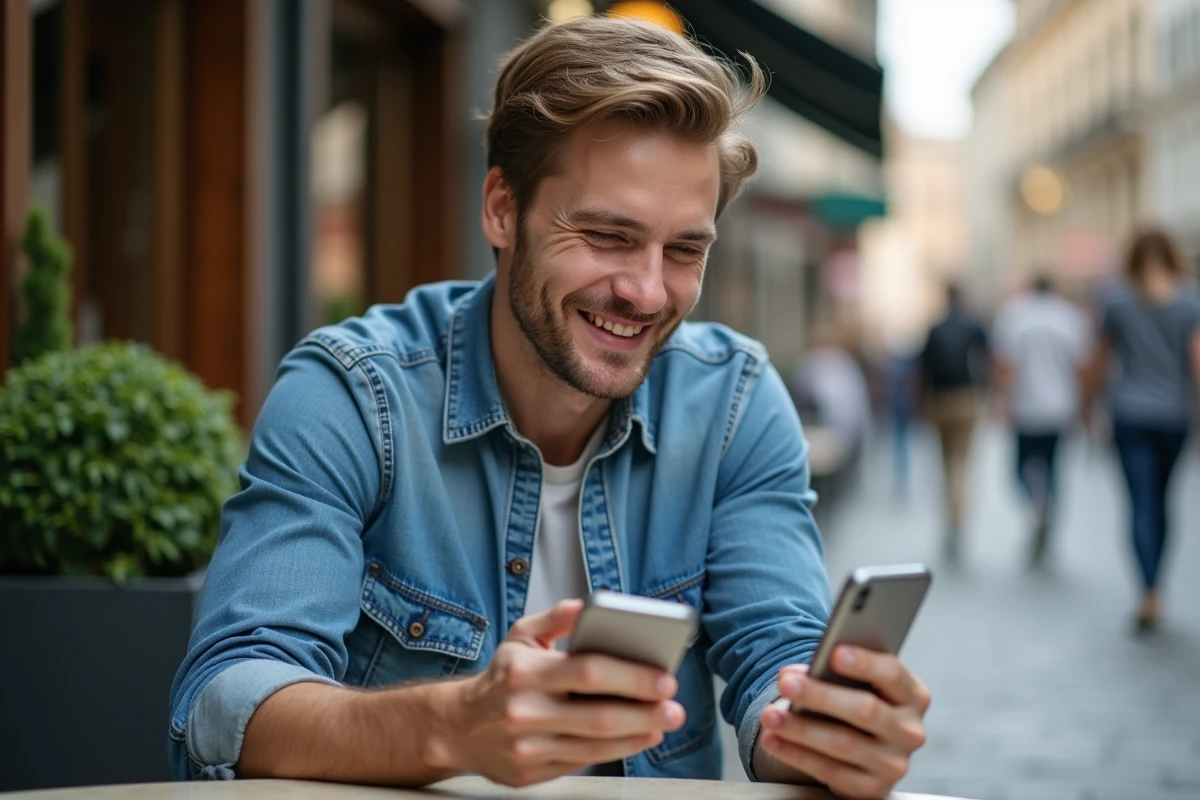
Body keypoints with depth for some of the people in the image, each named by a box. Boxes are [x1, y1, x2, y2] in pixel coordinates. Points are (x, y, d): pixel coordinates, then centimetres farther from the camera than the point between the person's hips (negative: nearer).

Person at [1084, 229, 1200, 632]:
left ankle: (1150, 594, -20)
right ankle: (1152, 588, 23)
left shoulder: (1118, 303, -1)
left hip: (1130, 416, -1)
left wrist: (1089, 403, 22)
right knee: (1159, 500, 17)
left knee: (1141, 504, -5)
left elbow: (1102, 360, 8)